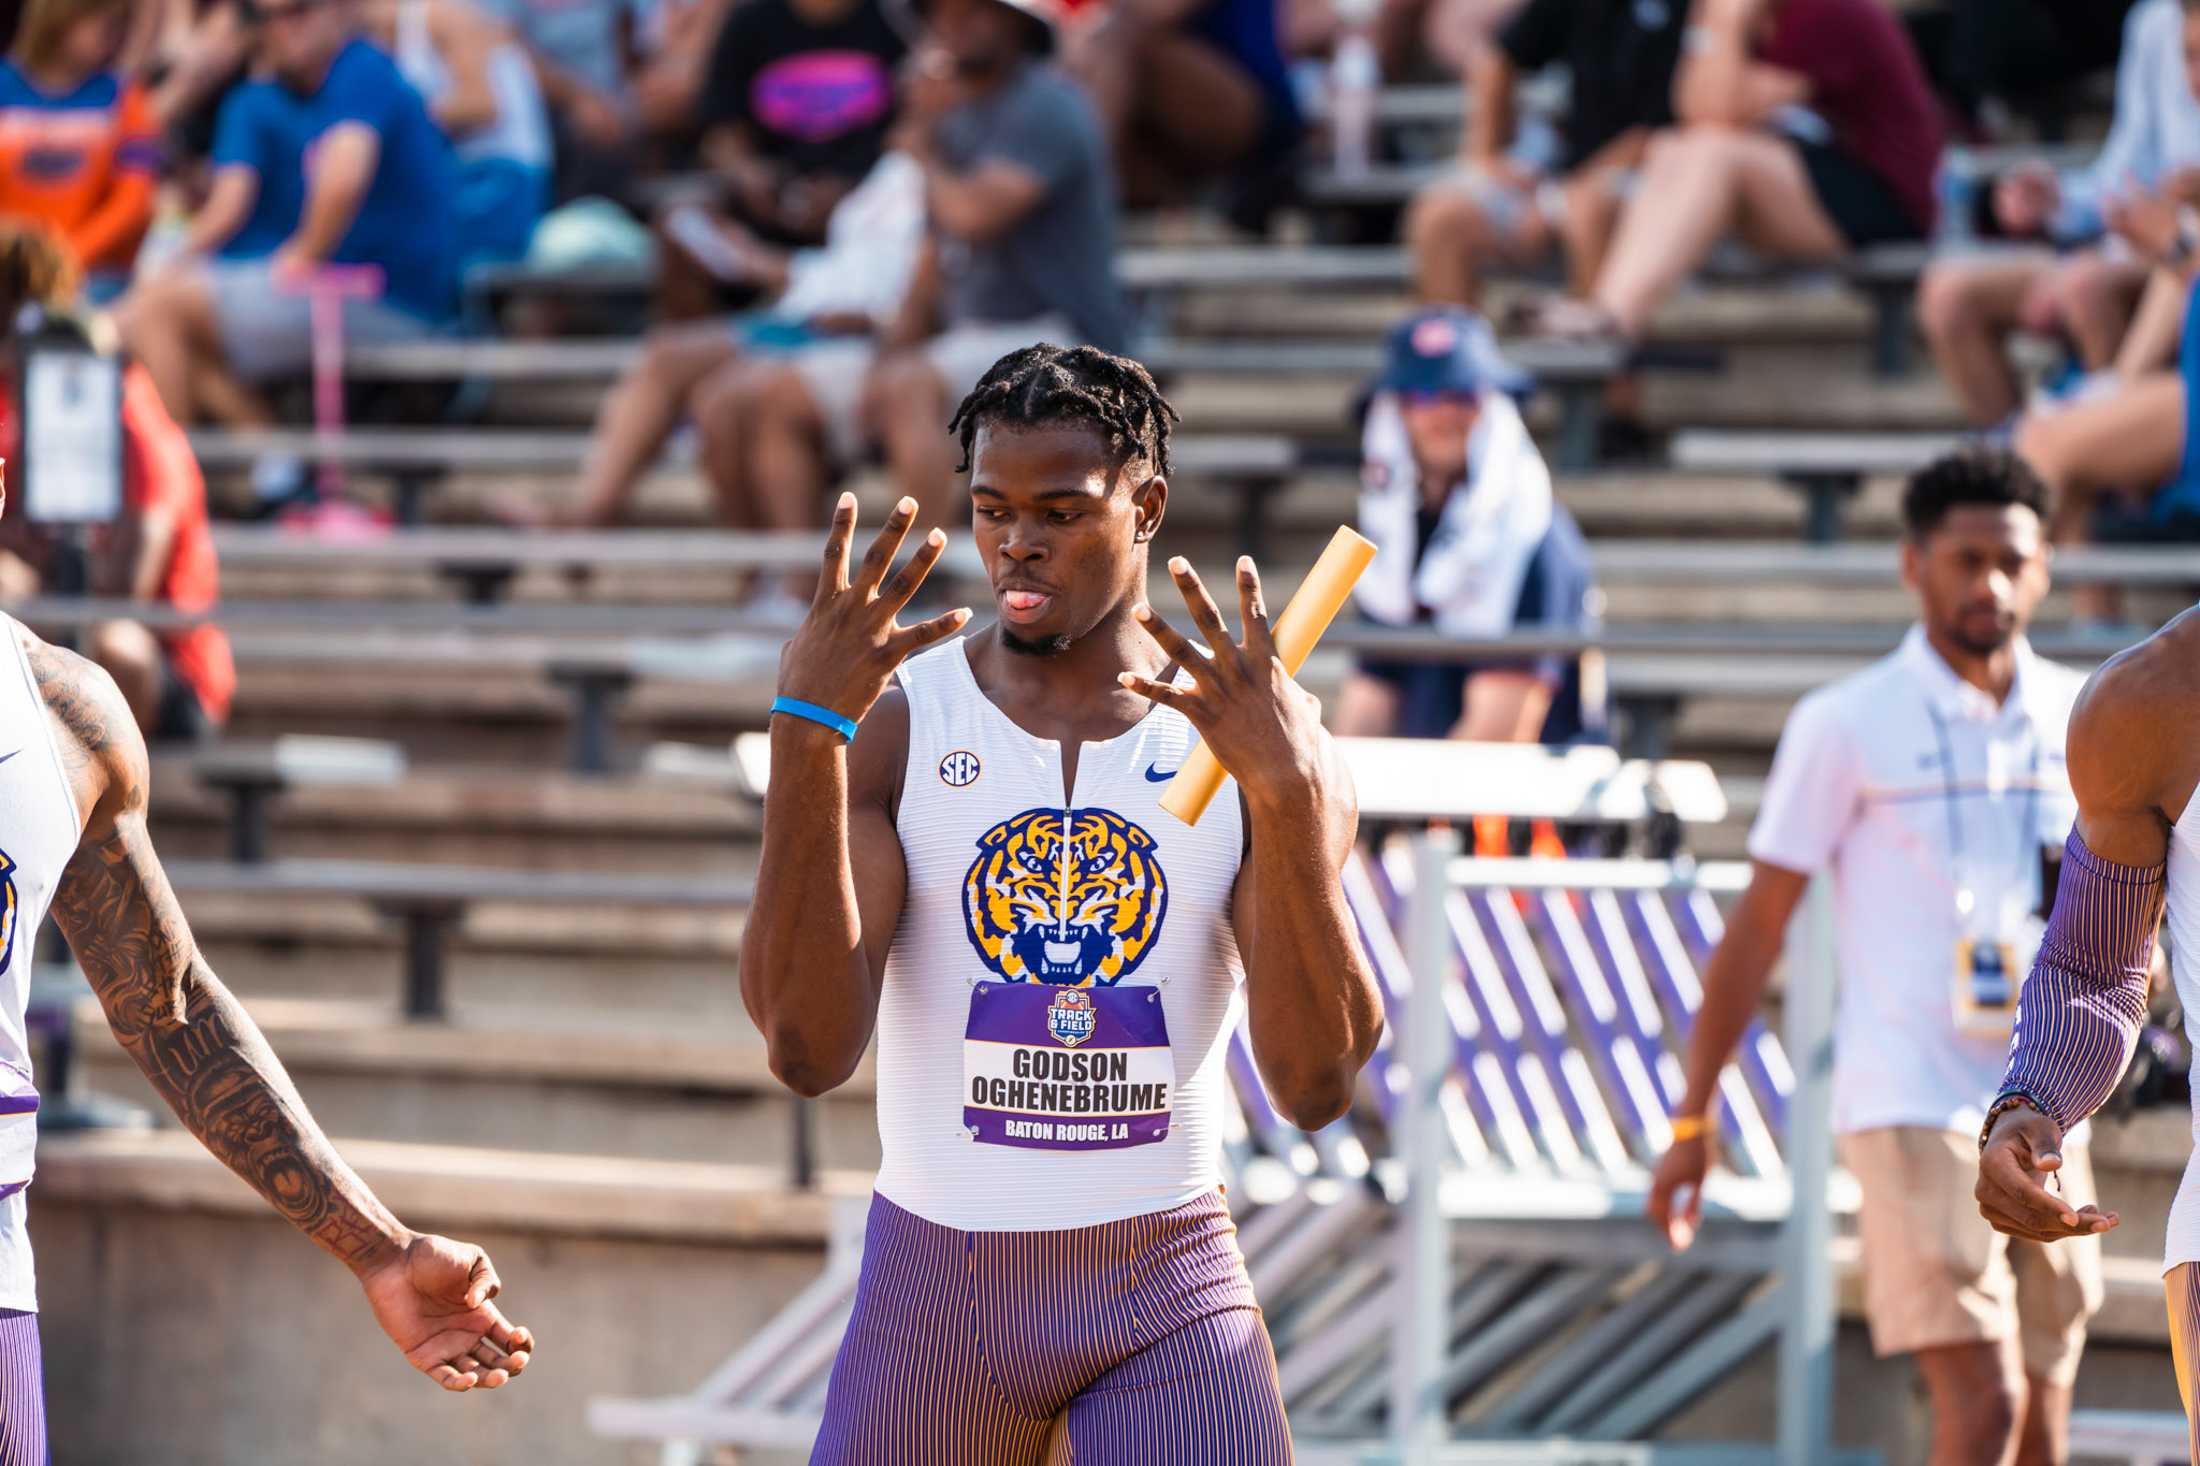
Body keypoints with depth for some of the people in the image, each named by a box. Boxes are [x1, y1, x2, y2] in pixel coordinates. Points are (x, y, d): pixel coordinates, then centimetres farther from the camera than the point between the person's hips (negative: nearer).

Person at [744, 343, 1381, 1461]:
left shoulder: (1250, 734, -3)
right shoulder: (897, 727, -3)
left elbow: (1316, 1087, -13)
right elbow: (808, 1050, -17)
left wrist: (1290, 795, -24)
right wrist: (806, 731, -24)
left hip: (1171, 1285, 0)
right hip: (935, 1273, 0)